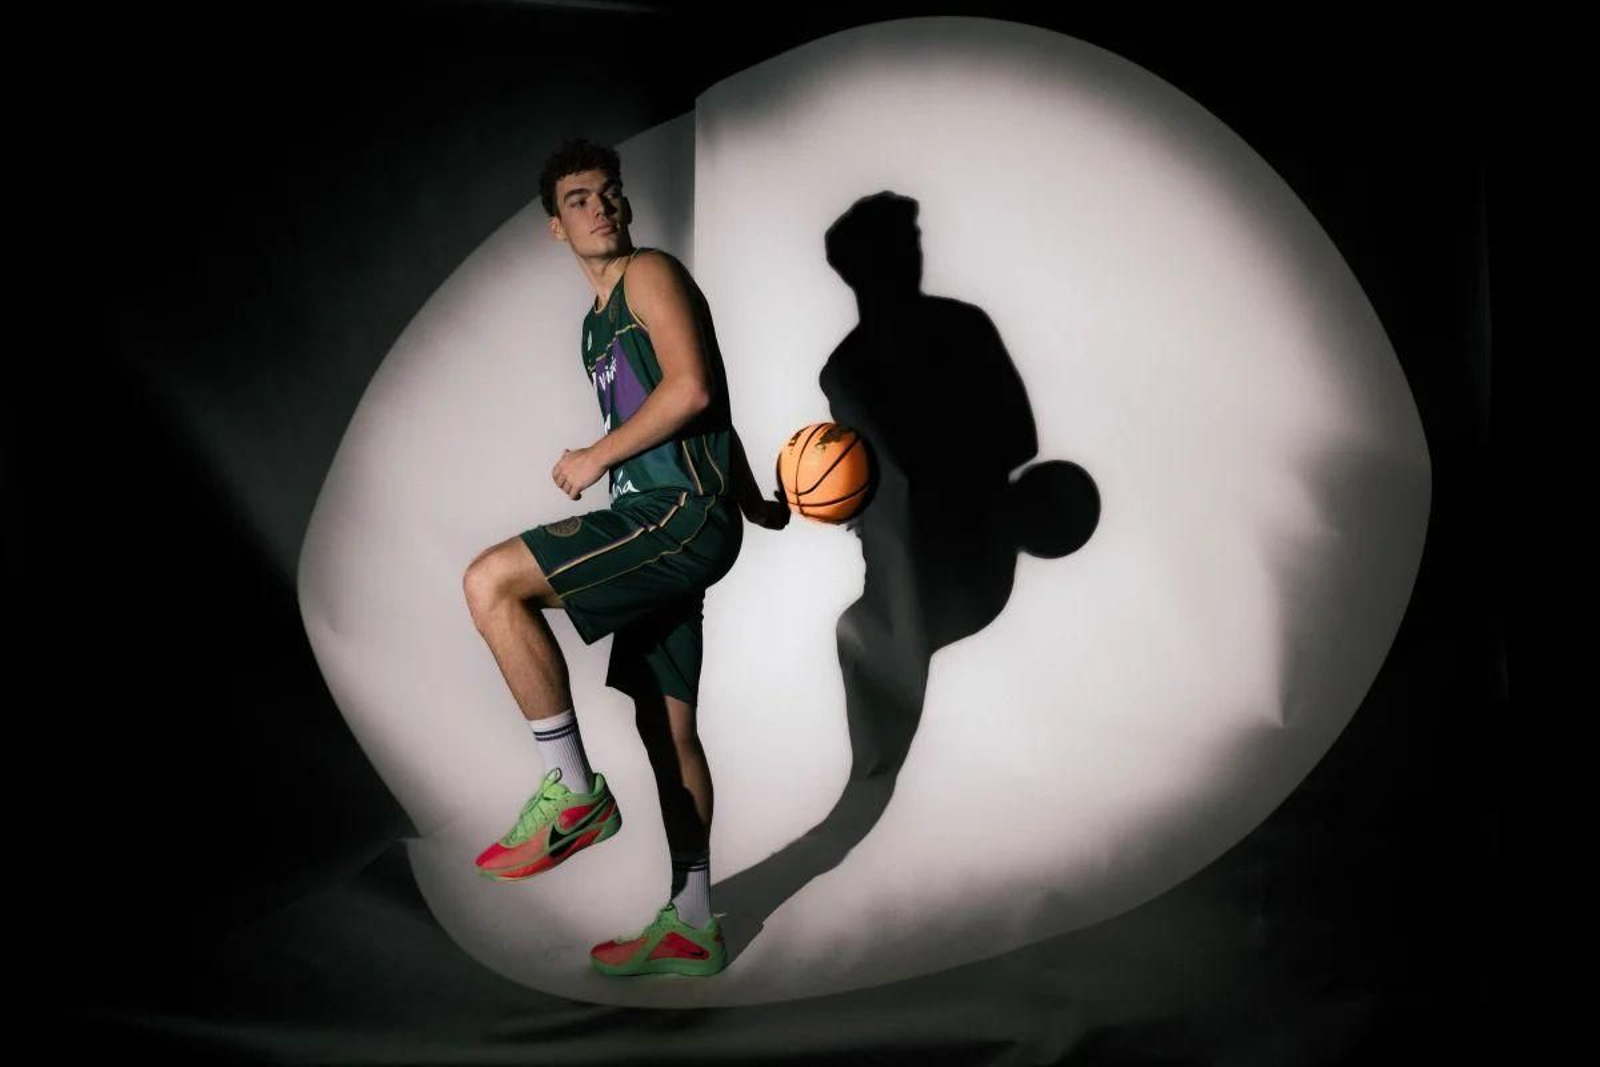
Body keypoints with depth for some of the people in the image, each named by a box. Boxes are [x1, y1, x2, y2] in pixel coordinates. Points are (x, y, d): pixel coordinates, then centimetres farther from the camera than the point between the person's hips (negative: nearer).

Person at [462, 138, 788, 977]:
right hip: (656, 528, 10)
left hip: (683, 516, -10)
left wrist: (596, 459, -10)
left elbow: (693, 388, -18)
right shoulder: (596, 325, 24)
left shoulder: (651, 275, -3)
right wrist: (750, 500, 30)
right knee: (666, 724, 10)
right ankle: (691, 925, 18)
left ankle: (574, 793, -15)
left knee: (490, 582, -22)